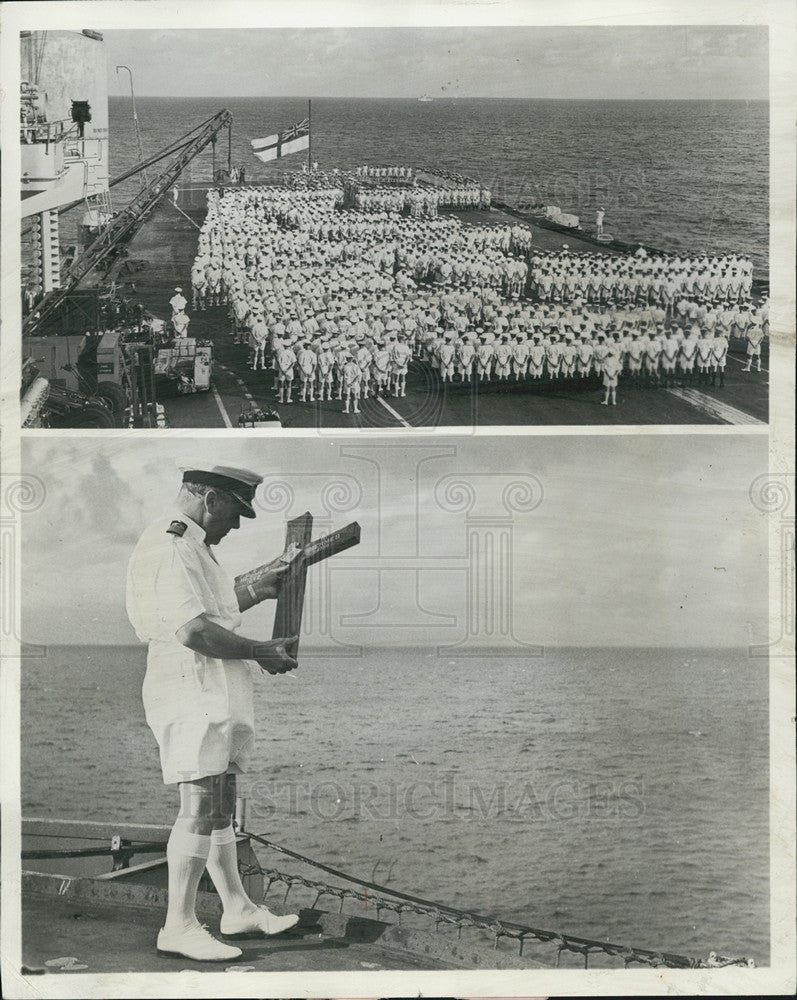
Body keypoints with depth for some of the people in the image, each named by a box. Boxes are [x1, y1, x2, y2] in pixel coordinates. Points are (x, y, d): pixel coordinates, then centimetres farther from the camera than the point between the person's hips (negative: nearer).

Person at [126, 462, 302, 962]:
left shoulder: (192, 546, 20)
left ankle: (238, 907, 24)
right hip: (192, 690, -11)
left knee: (221, 804, 15)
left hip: (217, 694, 11)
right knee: (201, 805, -12)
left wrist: (268, 579, 22)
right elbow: (193, 629, -25)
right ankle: (179, 926, -7)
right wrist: (261, 652, -16)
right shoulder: (167, 549, -16)